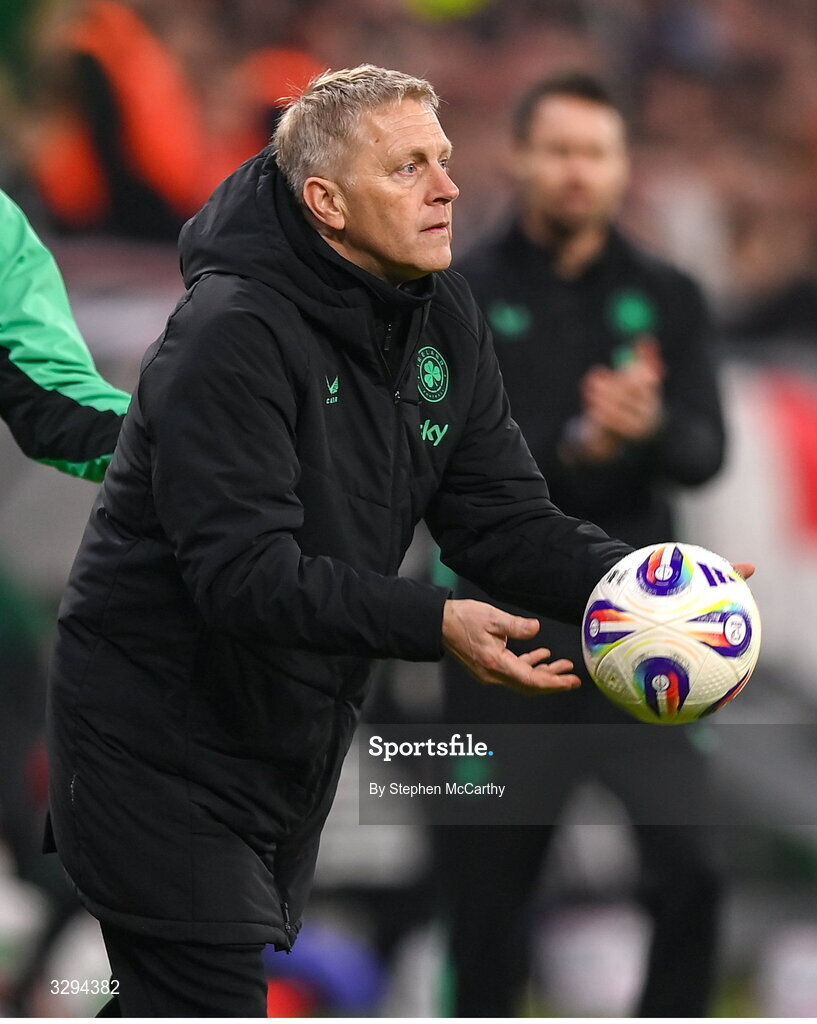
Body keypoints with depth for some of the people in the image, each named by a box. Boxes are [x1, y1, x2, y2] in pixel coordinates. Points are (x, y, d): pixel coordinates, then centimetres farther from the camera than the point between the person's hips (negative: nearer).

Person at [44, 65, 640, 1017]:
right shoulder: (232, 332, -24)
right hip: (159, 738, -8)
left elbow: (503, 520, 1)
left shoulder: (443, 318, 2)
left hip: (294, 731, 9)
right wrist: (434, 624, -41)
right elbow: (241, 570, -31)